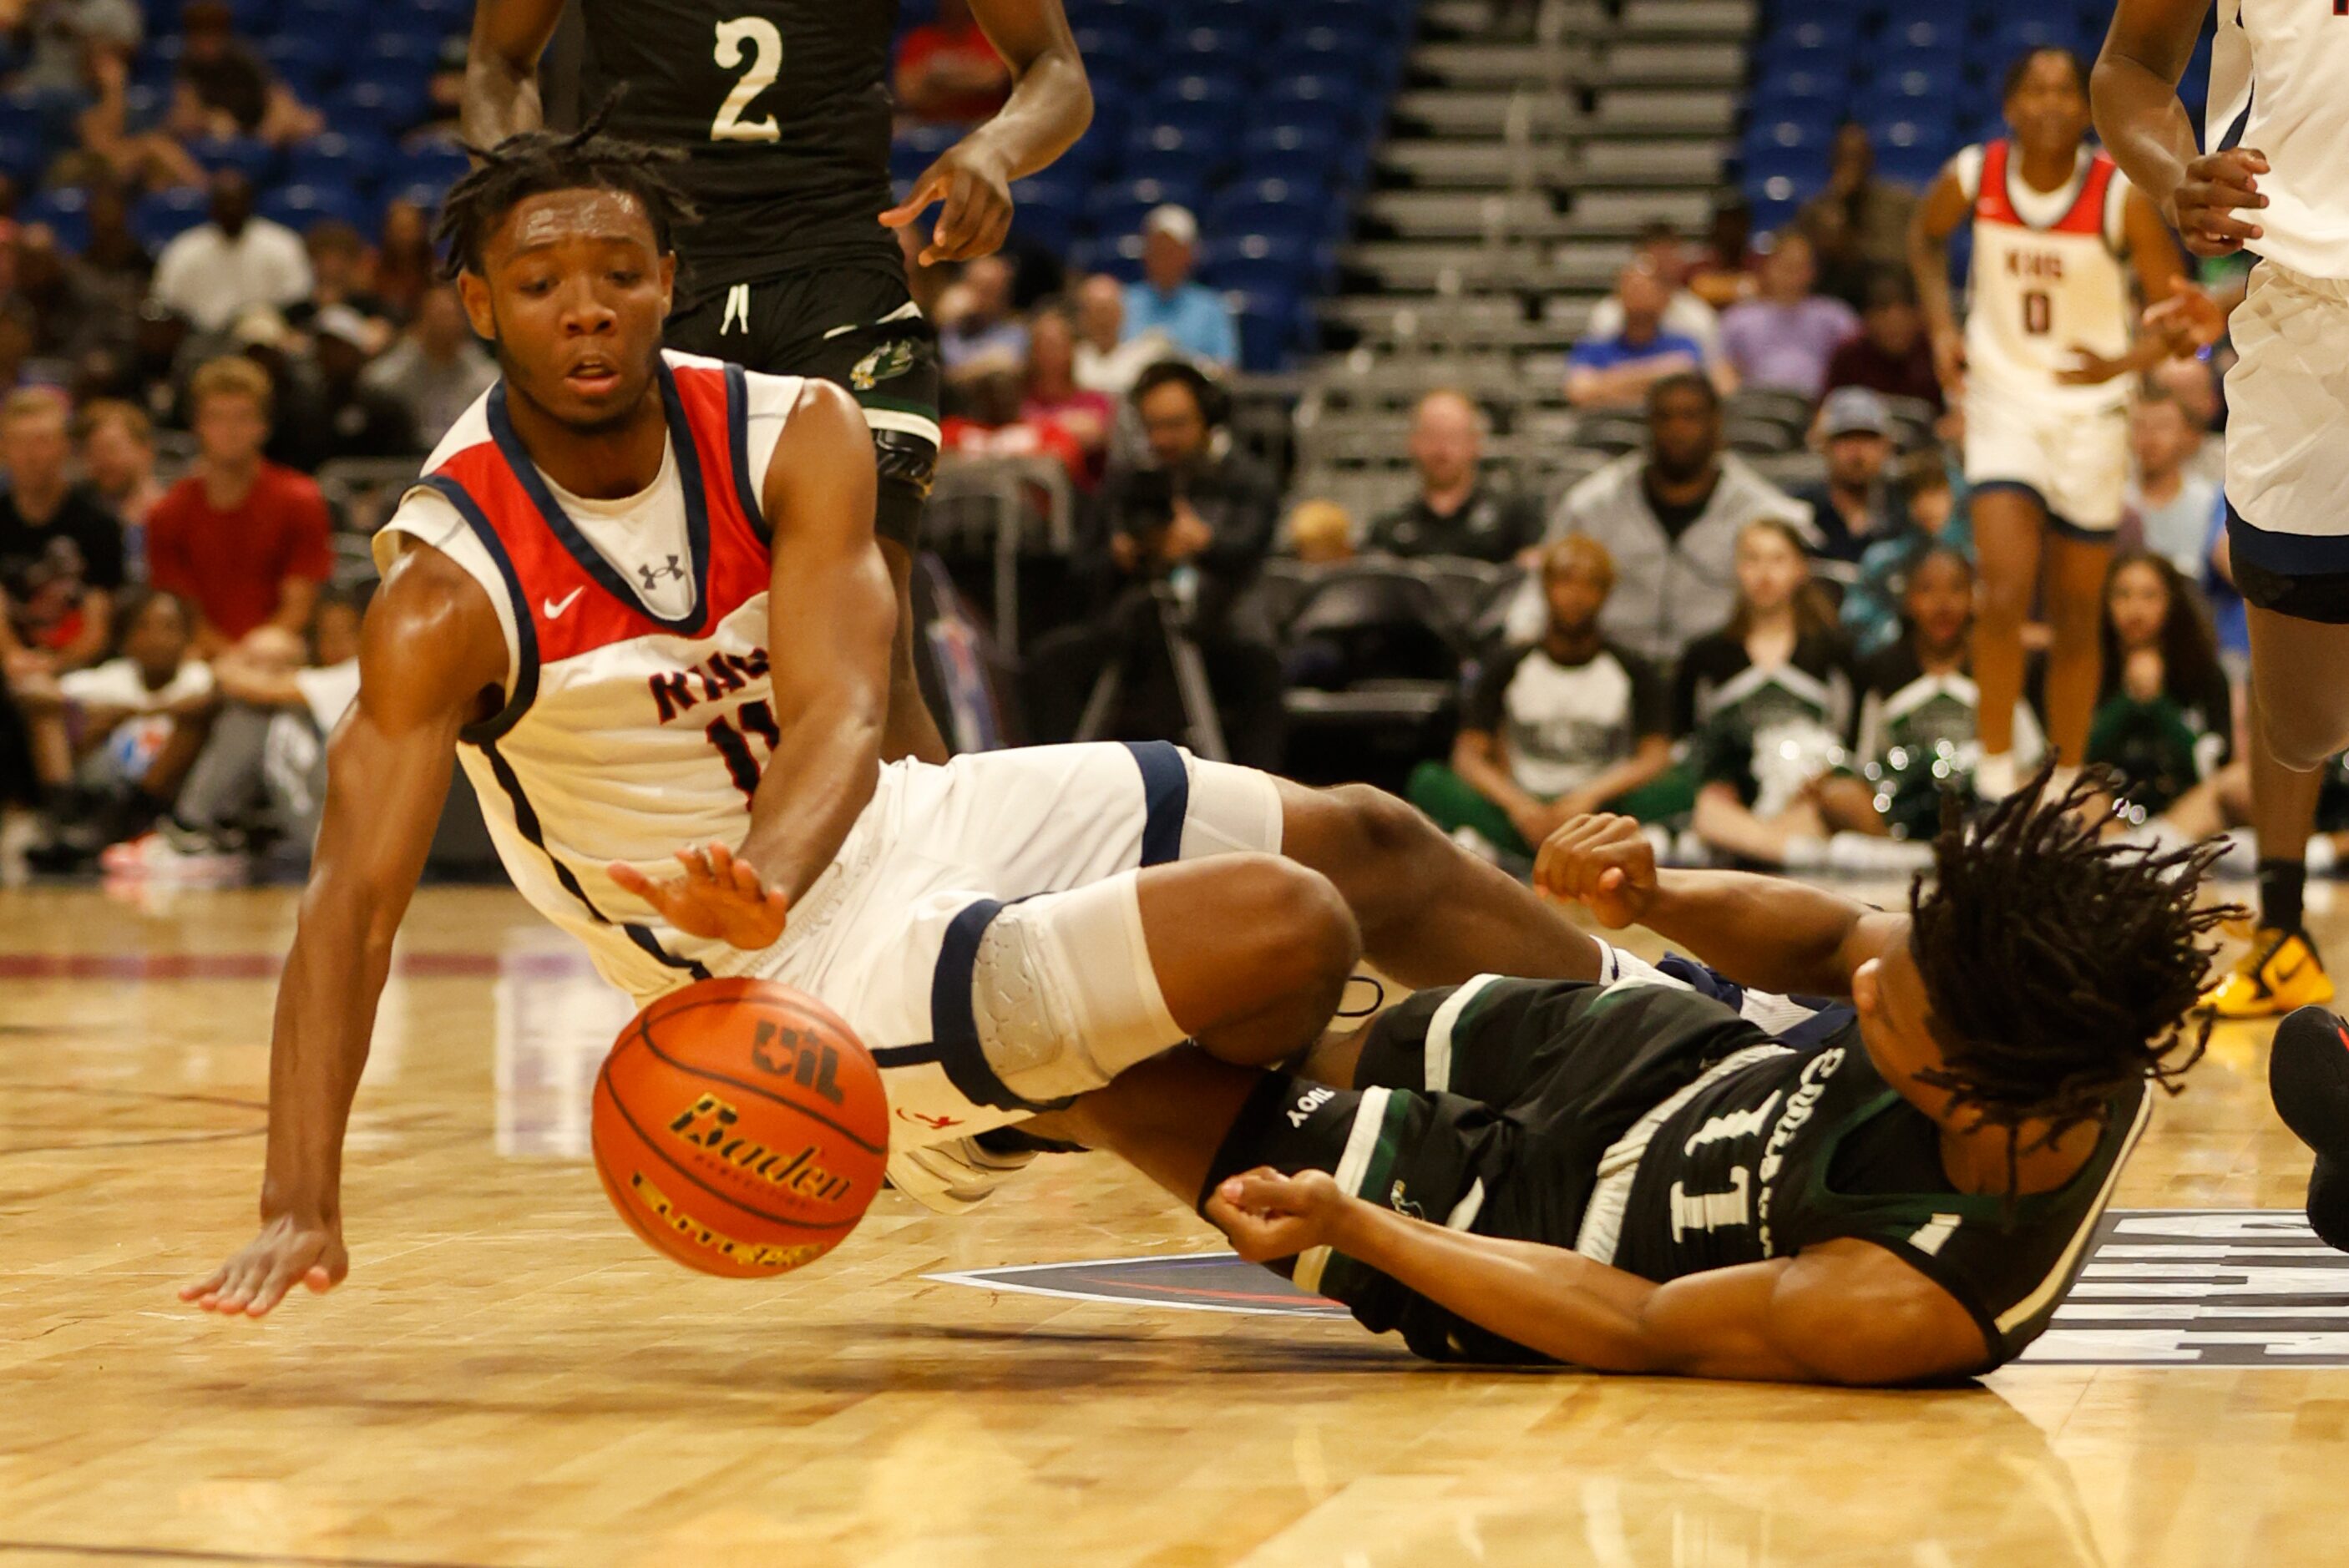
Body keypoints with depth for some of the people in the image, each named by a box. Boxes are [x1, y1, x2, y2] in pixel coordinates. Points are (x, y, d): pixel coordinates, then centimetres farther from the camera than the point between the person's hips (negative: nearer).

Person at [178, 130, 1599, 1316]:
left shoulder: (797, 434, -9)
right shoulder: (451, 593, -20)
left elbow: (840, 718, -22)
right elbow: (354, 899, -25)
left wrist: (765, 873, -46)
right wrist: (303, 1208, -36)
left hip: (910, 819, 6)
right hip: (823, 968, -6)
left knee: (1371, 845, 11)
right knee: (1289, 932, -21)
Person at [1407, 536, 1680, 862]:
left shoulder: (1634, 673, 9)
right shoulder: (1508, 667, 10)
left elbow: (1657, 759, -4)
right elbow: (1467, 756, -1)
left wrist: (1591, 795, -21)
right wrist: (1515, 803, -21)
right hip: (1525, 813, 0)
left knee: (1680, 792, -32)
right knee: (1427, 780, -23)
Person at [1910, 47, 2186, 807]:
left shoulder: (2122, 197, -14)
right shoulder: (1973, 177, -8)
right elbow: (1926, 236, 15)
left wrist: (2124, 361, -27)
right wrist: (1942, 326, 2)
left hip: (2091, 413, 0)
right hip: (2002, 401, 0)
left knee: (2075, 617, 9)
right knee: (2006, 593, -19)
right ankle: (1995, 771, -8)